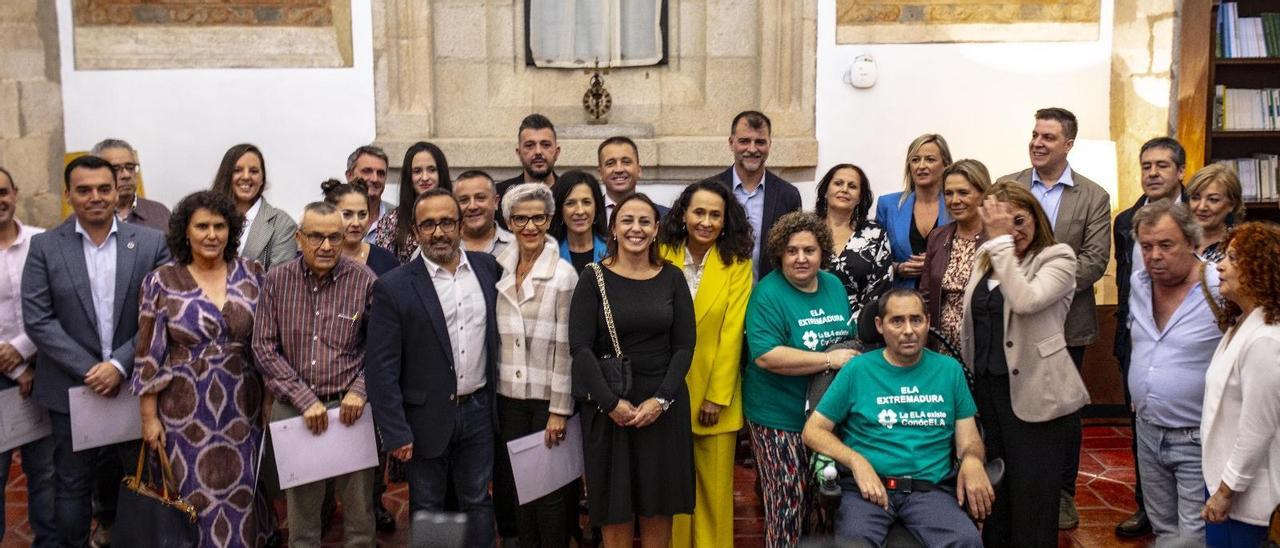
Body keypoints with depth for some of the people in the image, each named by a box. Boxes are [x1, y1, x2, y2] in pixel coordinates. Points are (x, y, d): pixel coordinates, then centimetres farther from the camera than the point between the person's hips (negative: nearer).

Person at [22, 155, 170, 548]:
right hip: (72, 390, 0)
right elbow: (37, 320, -6)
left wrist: (120, 364, -14)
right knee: (71, 485, 13)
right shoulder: (45, 247, -1)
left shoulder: (151, 243, -2)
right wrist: (89, 370, -14)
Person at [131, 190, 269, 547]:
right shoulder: (161, 282, -4)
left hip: (243, 409, 2)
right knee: (195, 497, 8)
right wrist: (149, 416, -3)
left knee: (241, 497, 10)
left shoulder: (252, 275, 0)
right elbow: (149, 356, -2)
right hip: (185, 410, -1)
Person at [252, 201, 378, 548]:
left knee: (359, 509, 7)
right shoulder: (276, 281, -1)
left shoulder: (365, 281, -6)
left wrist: (360, 390, -14)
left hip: (349, 408, -1)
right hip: (293, 409, 2)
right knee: (300, 509, 15)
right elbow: (264, 348, -2)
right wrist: (305, 400, -10)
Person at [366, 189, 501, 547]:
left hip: (478, 413, 3)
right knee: (426, 510, 14)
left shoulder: (487, 268, 0)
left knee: (478, 504, 16)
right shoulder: (394, 288, -11)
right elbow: (381, 369, -12)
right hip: (426, 420, -3)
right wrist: (395, 432, -14)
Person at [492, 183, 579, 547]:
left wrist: (560, 409, -12)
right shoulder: (499, 269, 4)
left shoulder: (564, 274, -10)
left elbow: (566, 346, -11)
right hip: (508, 395, 4)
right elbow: (495, 336, 9)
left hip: (548, 397, -4)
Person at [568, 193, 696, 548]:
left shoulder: (672, 278, 4)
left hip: (663, 404, 2)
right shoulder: (593, 279, -2)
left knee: (658, 506, 8)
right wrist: (610, 402, -15)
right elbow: (580, 347, -8)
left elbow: (684, 346, 0)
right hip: (607, 404, -1)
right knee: (614, 509, 6)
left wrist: (661, 399, -11)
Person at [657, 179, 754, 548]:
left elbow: (732, 333, -7)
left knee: (715, 486, 8)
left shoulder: (737, 264, -4)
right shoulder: (663, 255, -2)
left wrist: (717, 396, -10)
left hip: (716, 392, -1)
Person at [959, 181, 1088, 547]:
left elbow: (1025, 300, -28)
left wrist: (1002, 241, -24)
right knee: (995, 489, 18)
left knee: (1031, 498, 3)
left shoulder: (1058, 258, -9)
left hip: (1034, 394, -6)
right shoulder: (985, 256, 8)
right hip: (988, 388, 6)